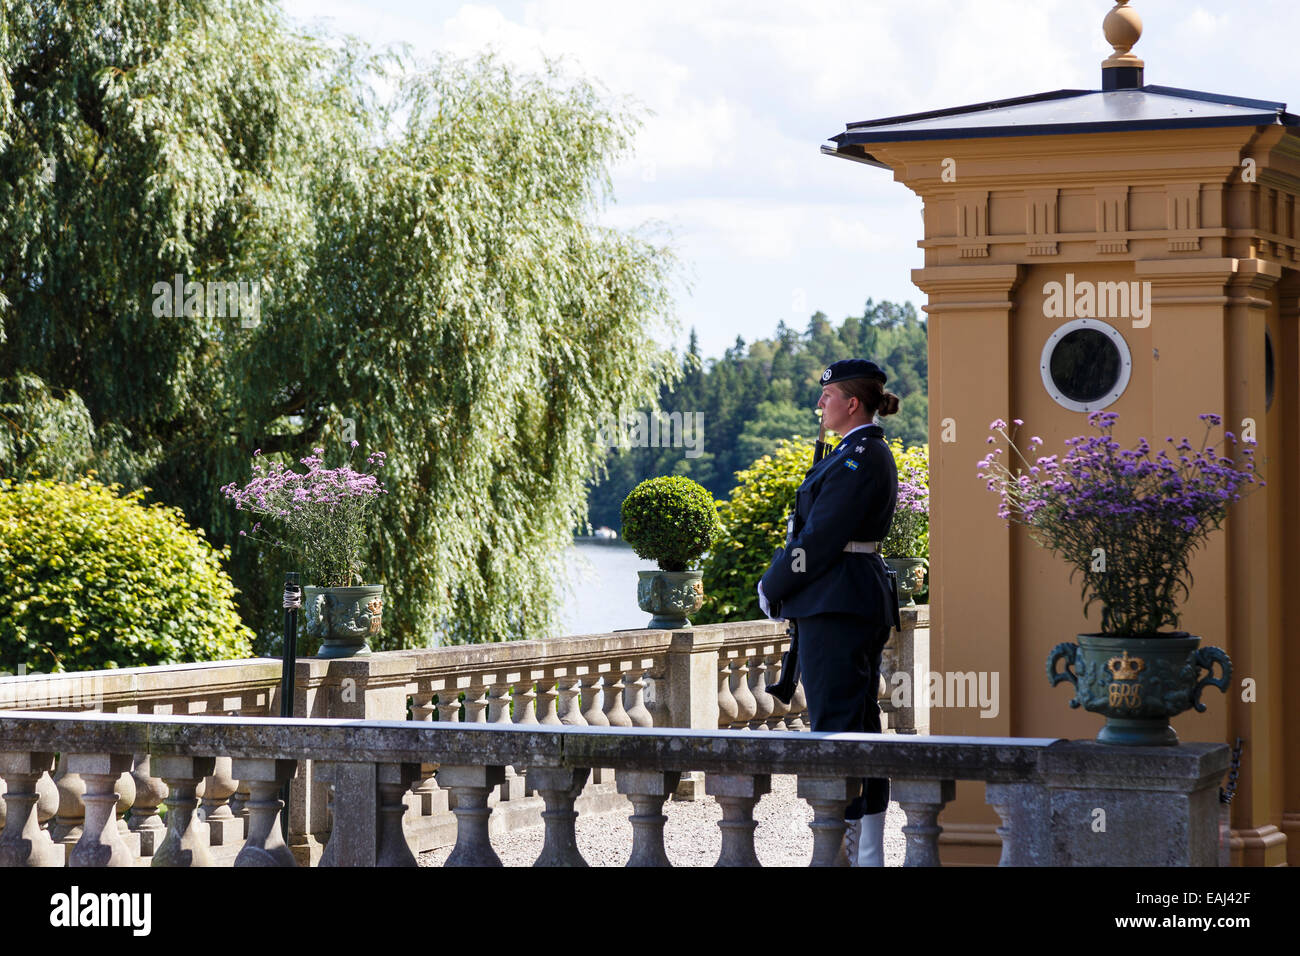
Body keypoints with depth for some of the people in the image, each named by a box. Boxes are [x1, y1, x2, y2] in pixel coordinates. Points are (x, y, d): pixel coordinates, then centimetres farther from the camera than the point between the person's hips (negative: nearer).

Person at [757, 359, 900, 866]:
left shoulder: (858, 457, -16)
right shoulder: (871, 452, 16)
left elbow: (821, 538, -18)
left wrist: (772, 587, -7)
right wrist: (780, 581, 7)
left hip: (836, 605, -10)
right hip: (862, 601, 10)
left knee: (835, 726, -8)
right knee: (860, 725, 11)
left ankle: (843, 849, -7)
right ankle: (869, 853, 15)